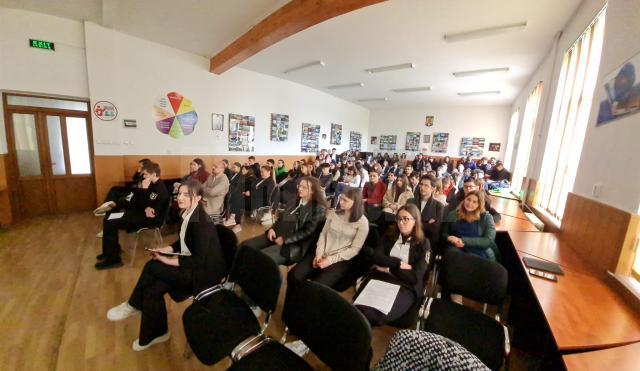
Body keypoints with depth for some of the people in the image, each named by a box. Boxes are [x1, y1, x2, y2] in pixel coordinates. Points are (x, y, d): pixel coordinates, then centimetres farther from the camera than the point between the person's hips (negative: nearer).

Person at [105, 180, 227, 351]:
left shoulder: (202, 223, -26)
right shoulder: (188, 214, 1)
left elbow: (198, 260, -24)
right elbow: (183, 242, 15)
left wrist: (167, 260, -23)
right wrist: (166, 249, -1)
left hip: (203, 272, -8)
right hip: (190, 263, 8)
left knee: (152, 266, -12)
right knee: (152, 289, -5)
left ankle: (133, 305, 16)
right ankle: (155, 333, 16)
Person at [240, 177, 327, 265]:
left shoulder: (319, 209, -6)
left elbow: (309, 232, -13)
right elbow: (282, 217, 20)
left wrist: (285, 240, -16)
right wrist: (272, 228, 0)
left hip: (295, 245, -7)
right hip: (278, 234, 7)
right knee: (245, 245, -6)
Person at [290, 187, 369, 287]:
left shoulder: (362, 222, -8)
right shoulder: (333, 213, 5)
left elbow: (354, 249, -9)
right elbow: (323, 234, 8)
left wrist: (331, 260, -14)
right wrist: (319, 254, -7)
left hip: (341, 260, -4)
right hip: (323, 255, 4)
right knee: (294, 275, -15)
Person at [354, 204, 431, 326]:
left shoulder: (423, 244, 4)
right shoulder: (390, 237, 16)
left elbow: (415, 277, -5)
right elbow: (377, 257, 2)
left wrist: (389, 268, -4)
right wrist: (399, 264, -8)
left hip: (405, 287, -3)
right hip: (380, 278, 3)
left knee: (373, 314, -32)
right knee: (358, 307, -30)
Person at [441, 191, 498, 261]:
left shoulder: (486, 217, 6)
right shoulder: (453, 214, 10)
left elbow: (489, 241, -6)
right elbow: (443, 233, 7)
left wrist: (464, 241, -17)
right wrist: (449, 238, -17)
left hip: (478, 253, -1)